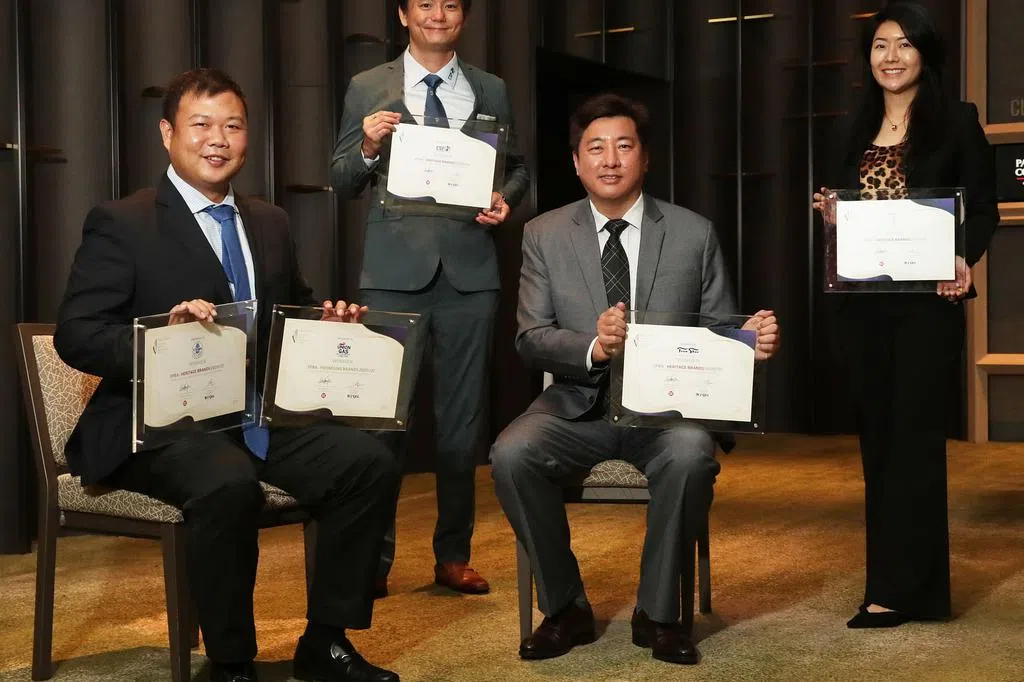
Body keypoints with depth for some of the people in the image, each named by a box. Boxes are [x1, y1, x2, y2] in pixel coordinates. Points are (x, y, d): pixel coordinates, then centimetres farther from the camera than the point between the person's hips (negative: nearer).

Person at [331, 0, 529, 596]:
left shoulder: (492, 91, 12)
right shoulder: (367, 89, 6)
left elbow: (517, 168, 16)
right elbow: (343, 183, 5)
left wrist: (506, 199, -6)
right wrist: (367, 148, -14)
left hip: (470, 269, 2)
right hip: (396, 269, -2)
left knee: (463, 417, 7)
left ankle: (454, 555, 18)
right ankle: (374, 558, 8)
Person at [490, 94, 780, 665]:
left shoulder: (694, 234, 5)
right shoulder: (545, 236, 6)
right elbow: (532, 338, -1)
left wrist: (752, 339, -18)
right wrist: (594, 348, -21)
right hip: (579, 403, 1)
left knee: (691, 454, -34)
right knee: (512, 453, -28)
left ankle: (658, 613, -10)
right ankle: (565, 608, -6)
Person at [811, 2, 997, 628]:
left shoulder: (957, 121, 1)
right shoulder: (853, 133, 15)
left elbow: (984, 208, -2)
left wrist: (965, 261, -20)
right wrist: (831, 214, -5)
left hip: (928, 300, -5)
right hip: (863, 302, 5)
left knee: (913, 435, -6)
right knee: (878, 436, 7)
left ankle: (896, 588, -3)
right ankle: (914, 583, 17)